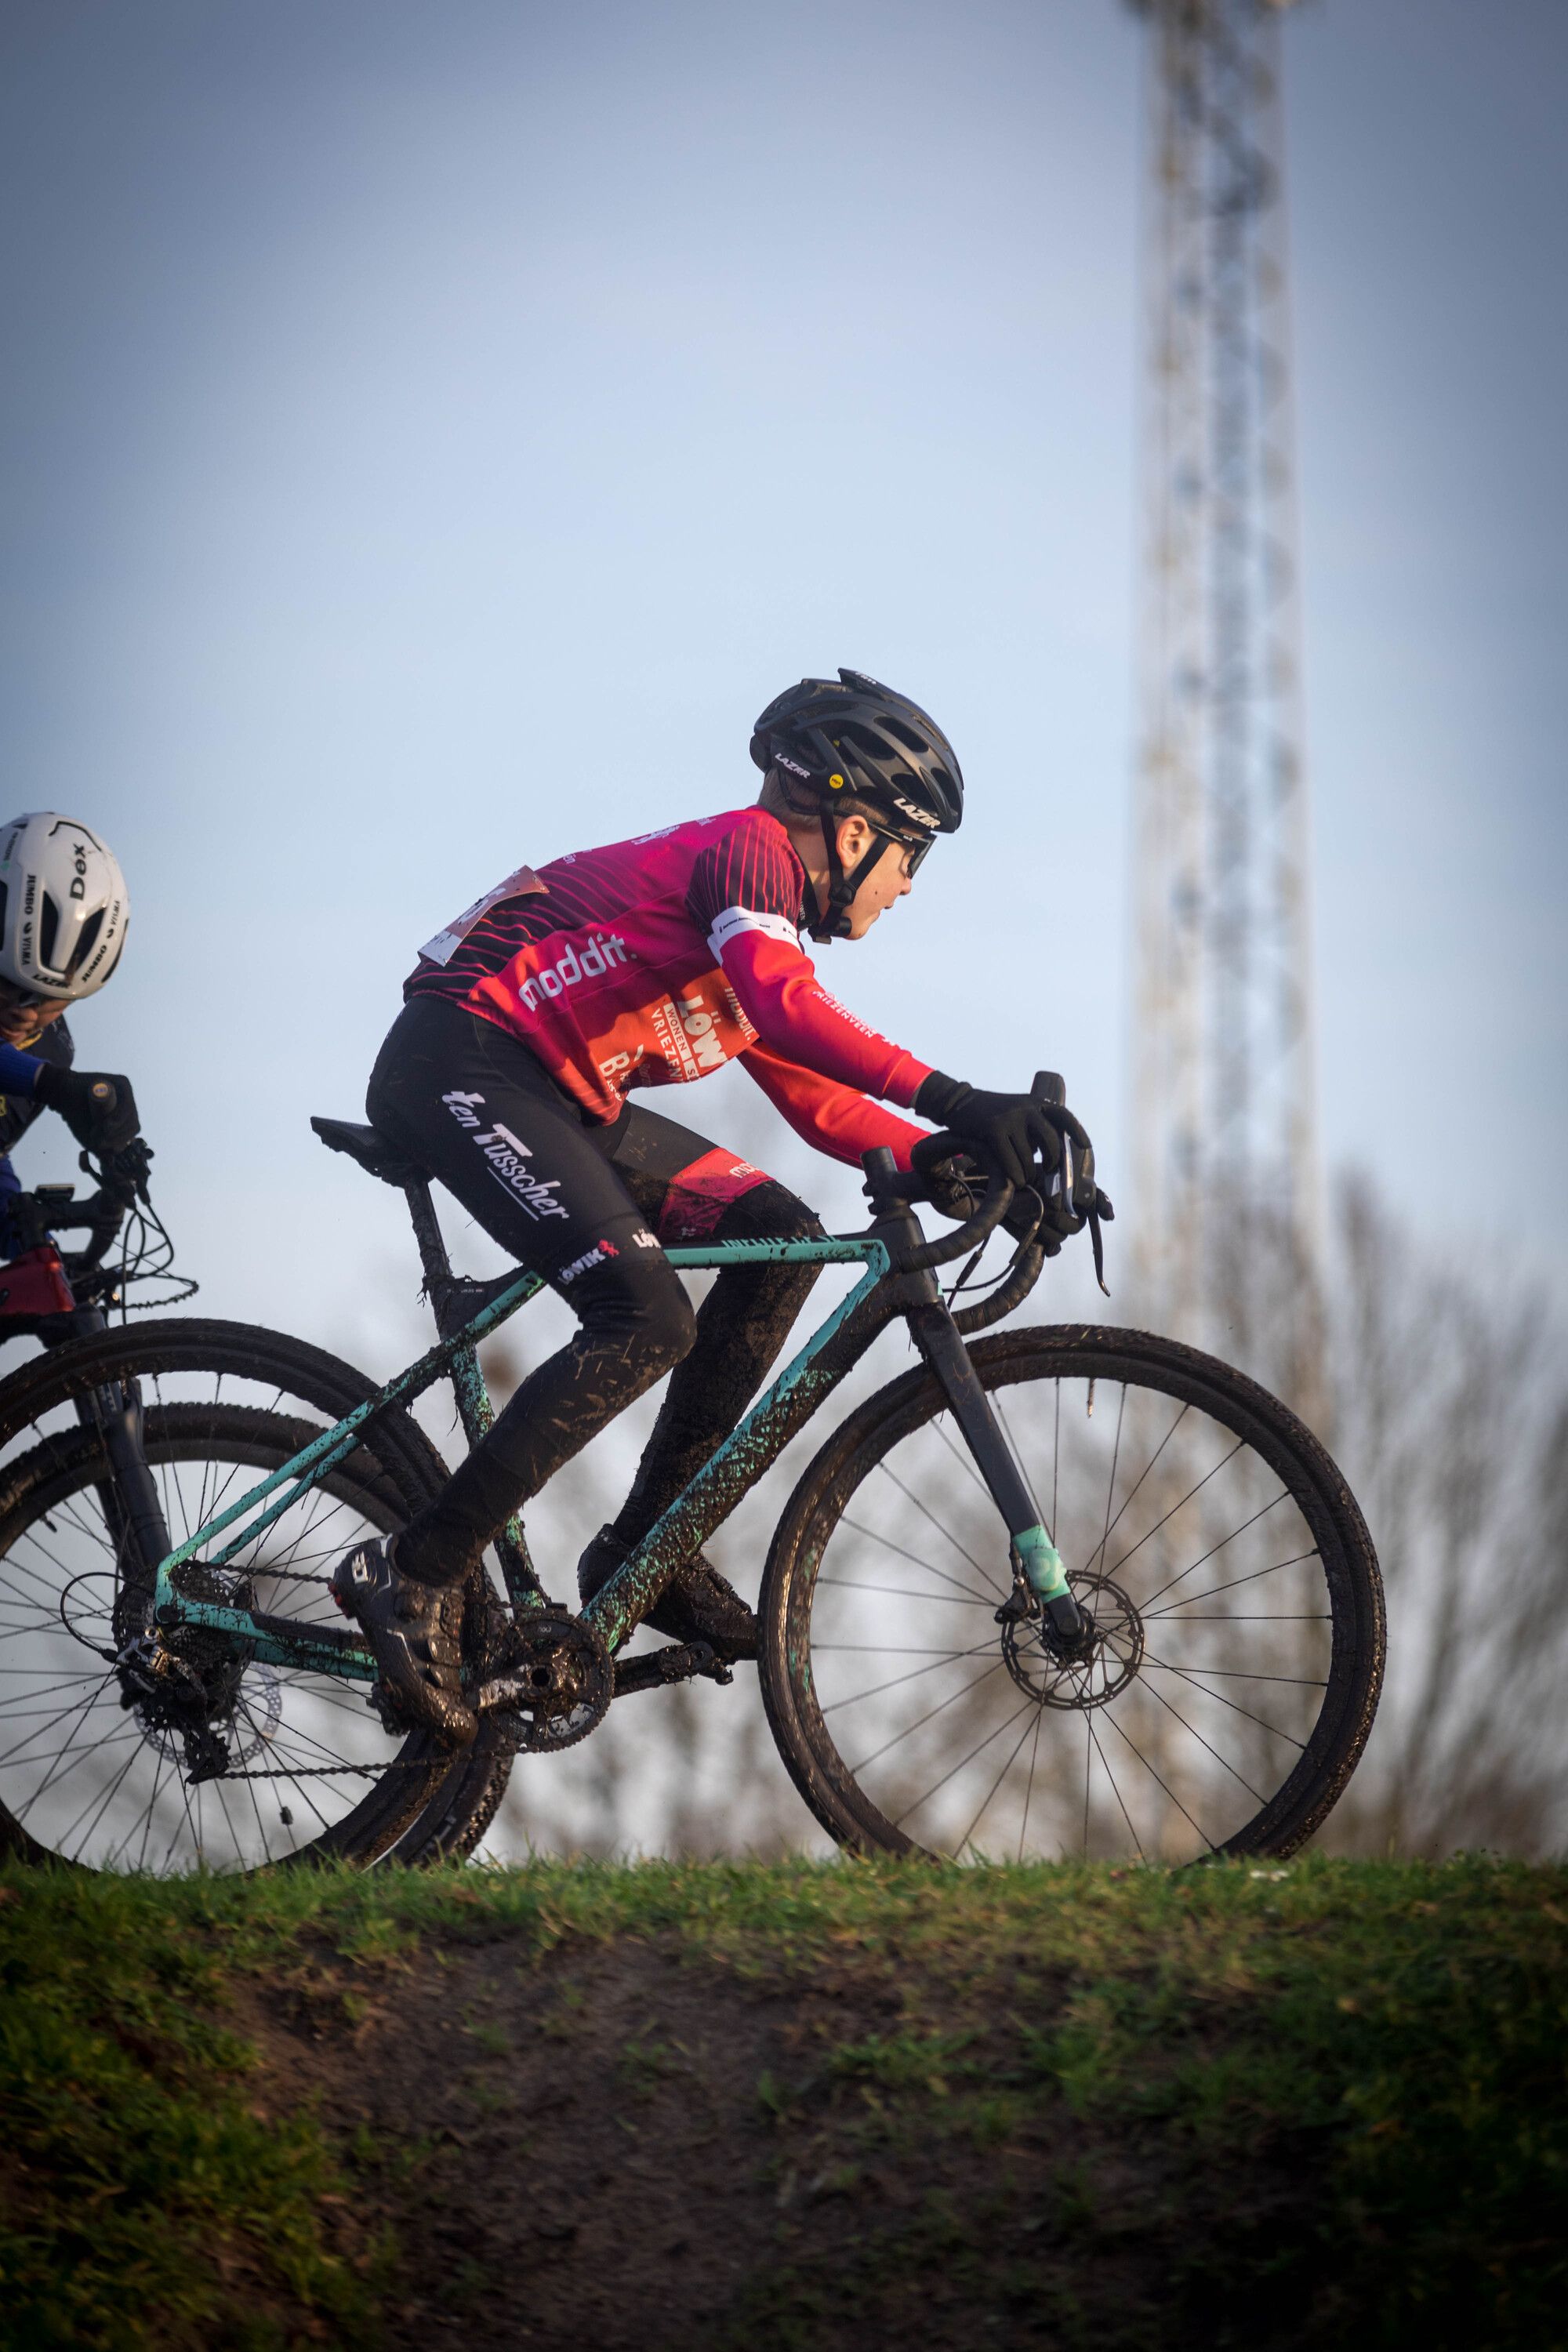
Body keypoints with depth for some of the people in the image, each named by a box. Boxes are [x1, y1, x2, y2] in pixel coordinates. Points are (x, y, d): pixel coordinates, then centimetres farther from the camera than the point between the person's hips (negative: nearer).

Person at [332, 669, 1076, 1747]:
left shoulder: (765, 937, 20)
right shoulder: (745, 847, -10)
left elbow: (818, 1102, 19)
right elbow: (786, 1009, -29)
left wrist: (954, 1158, 5)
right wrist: (953, 1100, -36)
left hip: (555, 1095, 10)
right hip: (460, 1063, -10)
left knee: (779, 1235, 2)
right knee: (648, 1321, -23)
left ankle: (645, 1550, 4)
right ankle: (415, 1575, -17)